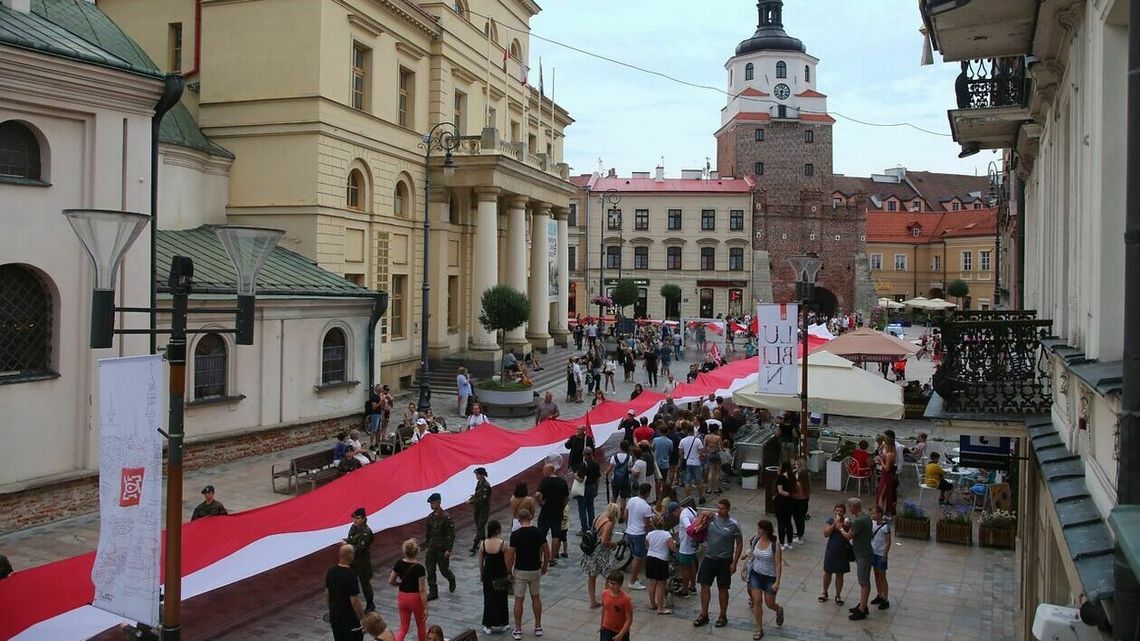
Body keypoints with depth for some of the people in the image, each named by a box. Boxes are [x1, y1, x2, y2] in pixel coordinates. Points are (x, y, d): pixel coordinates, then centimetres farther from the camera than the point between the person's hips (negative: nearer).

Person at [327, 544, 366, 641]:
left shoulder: (330, 571, -3)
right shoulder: (350, 575, -25)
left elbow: (326, 594, 9)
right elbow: (354, 601, -23)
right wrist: (363, 618, -12)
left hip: (334, 617, 7)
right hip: (350, 619, -7)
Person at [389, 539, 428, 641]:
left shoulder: (399, 564, -8)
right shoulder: (419, 568, -22)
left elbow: (391, 582, 1)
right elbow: (422, 590, -19)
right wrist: (425, 608, -12)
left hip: (402, 597, 4)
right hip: (416, 598, -4)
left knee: (403, 628, 14)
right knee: (421, 626, 20)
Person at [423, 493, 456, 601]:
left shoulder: (446, 517, -16)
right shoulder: (430, 517, 3)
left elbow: (451, 534, -15)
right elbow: (427, 532, 13)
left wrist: (448, 550, -18)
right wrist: (425, 545, 11)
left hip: (442, 548, -5)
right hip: (431, 547, 5)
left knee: (444, 569, 7)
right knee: (430, 571, 3)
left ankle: (451, 579, 39)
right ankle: (433, 593, 12)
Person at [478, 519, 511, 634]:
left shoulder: (483, 544, -10)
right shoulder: (503, 544, -18)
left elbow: (481, 561, 0)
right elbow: (507, 562, -11)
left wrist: (481, 574, 14)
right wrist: (509, 575, 3)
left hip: (488, 574, 2)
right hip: (501, 575, -2)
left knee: (488, 599, 14)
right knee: (500, 600, 14)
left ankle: (488, 625, 19)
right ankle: (499, 624, 25)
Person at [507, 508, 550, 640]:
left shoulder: (515, 534, -16)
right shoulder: (539, 532, -6)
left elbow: (511, 555, -15)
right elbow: (547, 552, -1)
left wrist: (509, 571, -2)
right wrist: (545, 566, 14)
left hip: (520, 571, -3)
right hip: (535, 570, 3)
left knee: (519, 600, 7)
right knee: (536, 597, 18)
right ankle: (538, 627, 23)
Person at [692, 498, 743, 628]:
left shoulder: (733, 525, -12)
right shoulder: (711, 519, -4)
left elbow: (739, 544, -6)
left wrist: (734, 563, -9)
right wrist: (702, 520, -10)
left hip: (724, 561, -3)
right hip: (709, 558, 3)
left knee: (722, 588, 8)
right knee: (704, 585, 5)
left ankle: (723, 616, 23)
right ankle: (704, 615, 18)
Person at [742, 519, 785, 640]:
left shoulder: (775, 546, -19)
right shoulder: (755, 540, -5)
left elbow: (778, 564, -16)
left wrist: (777, 582, -19)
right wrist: (745, 567, 15)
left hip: (770, 577, -3)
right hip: (756, 574, 4)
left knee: (769, 604, 8)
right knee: (757, 601, -1)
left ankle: (779, 610, 45)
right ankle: (759, 629, 12)